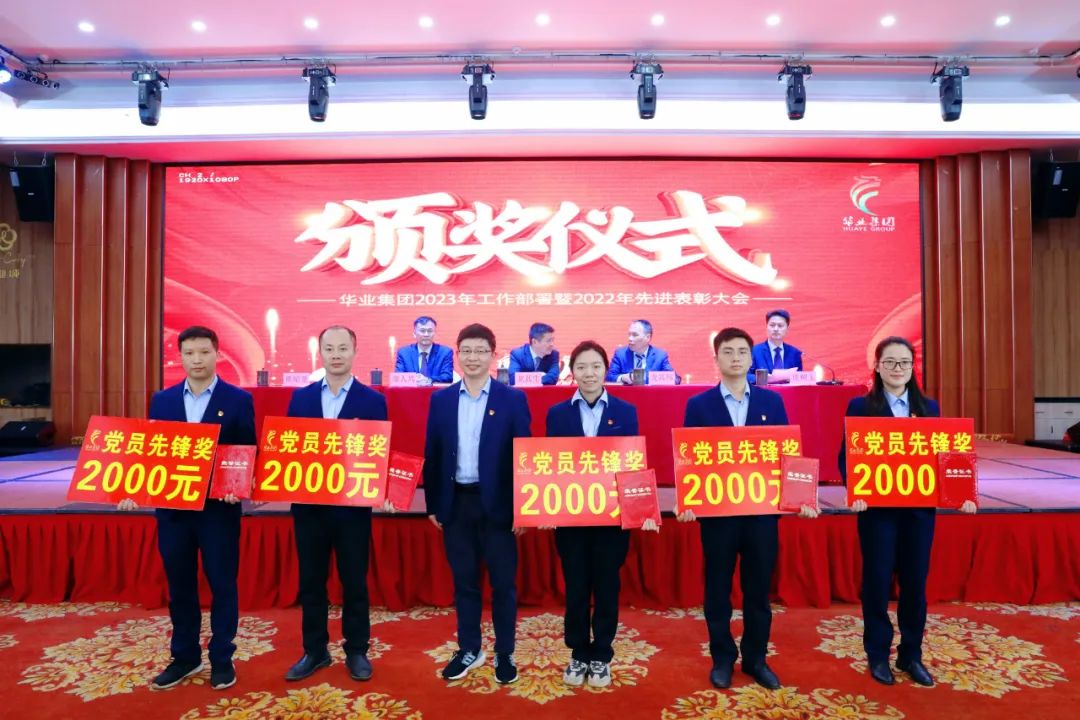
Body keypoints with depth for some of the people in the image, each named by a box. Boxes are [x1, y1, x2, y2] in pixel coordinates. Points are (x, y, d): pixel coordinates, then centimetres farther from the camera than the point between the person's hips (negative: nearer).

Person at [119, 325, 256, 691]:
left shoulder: (238, 399, -3)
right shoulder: (162, 400, 8)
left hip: (219, 507, -3)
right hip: (172, 507, 4)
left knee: (222, 584, 6)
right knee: (179, 586, 14)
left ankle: (222, 659, 21)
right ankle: (184, 656, 30)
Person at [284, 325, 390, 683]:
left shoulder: (373, 400, -2)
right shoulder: (300, 397, 7)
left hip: (353, 504, -2)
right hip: (308, 503, 3)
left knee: (354, 580, 8)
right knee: (310, 580, 12)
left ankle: (356, 651, 24)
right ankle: (314, 650, 28)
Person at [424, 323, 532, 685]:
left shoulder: (513, 399, -3)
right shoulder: (441, 400, 5)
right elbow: (432, 456, 7)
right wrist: (432, 504, 5)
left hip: (497, 504, -2)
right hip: (456, 503, 3)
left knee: (503, 582, 8)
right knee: (463, 581, 14)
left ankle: (504, 653, 25)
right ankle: (469, 649, 30)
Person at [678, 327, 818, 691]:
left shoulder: (772, 401, 6)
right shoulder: (699, 404, 0)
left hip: (762, 510, 2)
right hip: (716, 510, -1)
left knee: (758, 590, 12)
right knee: (718, 590, 10)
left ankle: (756, 658, 29)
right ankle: (722, 658, 26)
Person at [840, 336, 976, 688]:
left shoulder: (929, 407, 8)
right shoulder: (860, 406, -3)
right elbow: (847, 456, -6)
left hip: (920, 508, 3)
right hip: (878, 507, -3)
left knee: (915, 583, 11)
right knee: (877, 583, 6)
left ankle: (911, 655, 27)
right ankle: (878, 655, 21)